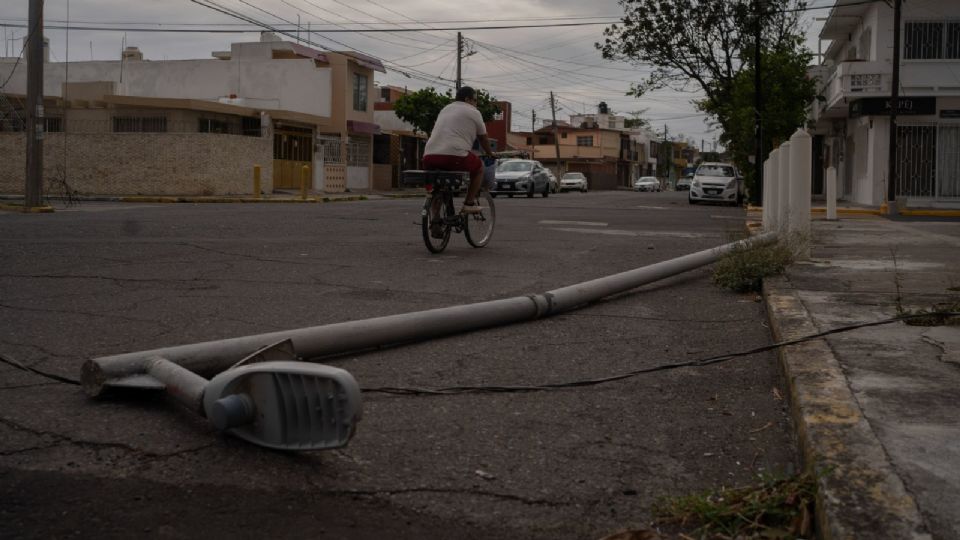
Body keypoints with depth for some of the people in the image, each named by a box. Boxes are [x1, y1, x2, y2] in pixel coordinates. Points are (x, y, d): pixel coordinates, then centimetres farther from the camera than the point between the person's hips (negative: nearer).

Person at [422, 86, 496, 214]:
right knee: (479, 166, 19)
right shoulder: (473, 112, 10)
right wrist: (489, 153, 37)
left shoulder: (445, 109, 30)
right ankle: (469, 203, 14)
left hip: (429, 156, 6)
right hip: (454, 157, -6)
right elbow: (483, 138, 18)